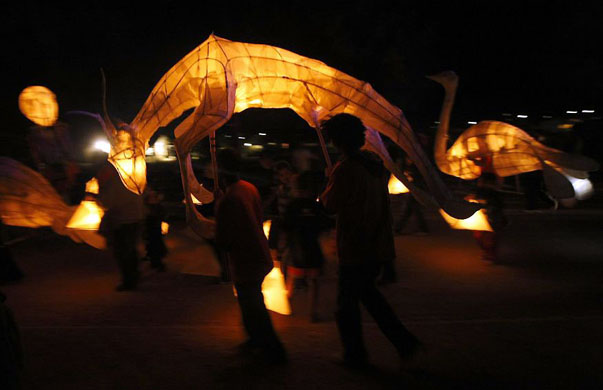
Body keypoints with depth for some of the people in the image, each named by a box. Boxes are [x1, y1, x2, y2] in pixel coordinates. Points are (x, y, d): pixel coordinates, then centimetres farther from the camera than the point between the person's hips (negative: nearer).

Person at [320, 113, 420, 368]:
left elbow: (330, 204, -12)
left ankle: (355, 356, 24)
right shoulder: (375, 163, 5)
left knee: (347, 304, 10)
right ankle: (404, 341, 23)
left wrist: (328, 184, 7)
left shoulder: (344, 169, -21)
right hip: (380, 246, 8)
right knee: (366, 290, 26)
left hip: (355, 250, -8)